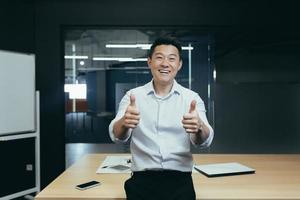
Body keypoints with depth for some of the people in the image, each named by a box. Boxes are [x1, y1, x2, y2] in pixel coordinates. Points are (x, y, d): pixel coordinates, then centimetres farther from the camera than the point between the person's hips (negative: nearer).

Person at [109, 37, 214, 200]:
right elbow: (117, 136, -11)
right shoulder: (133, 95, 1)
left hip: (180, 181, 0)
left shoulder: (191, 98, 1)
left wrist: (199, 127, -35)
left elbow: (204, 141, -11)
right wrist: (124, 123, -35)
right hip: (142, 181, 0)